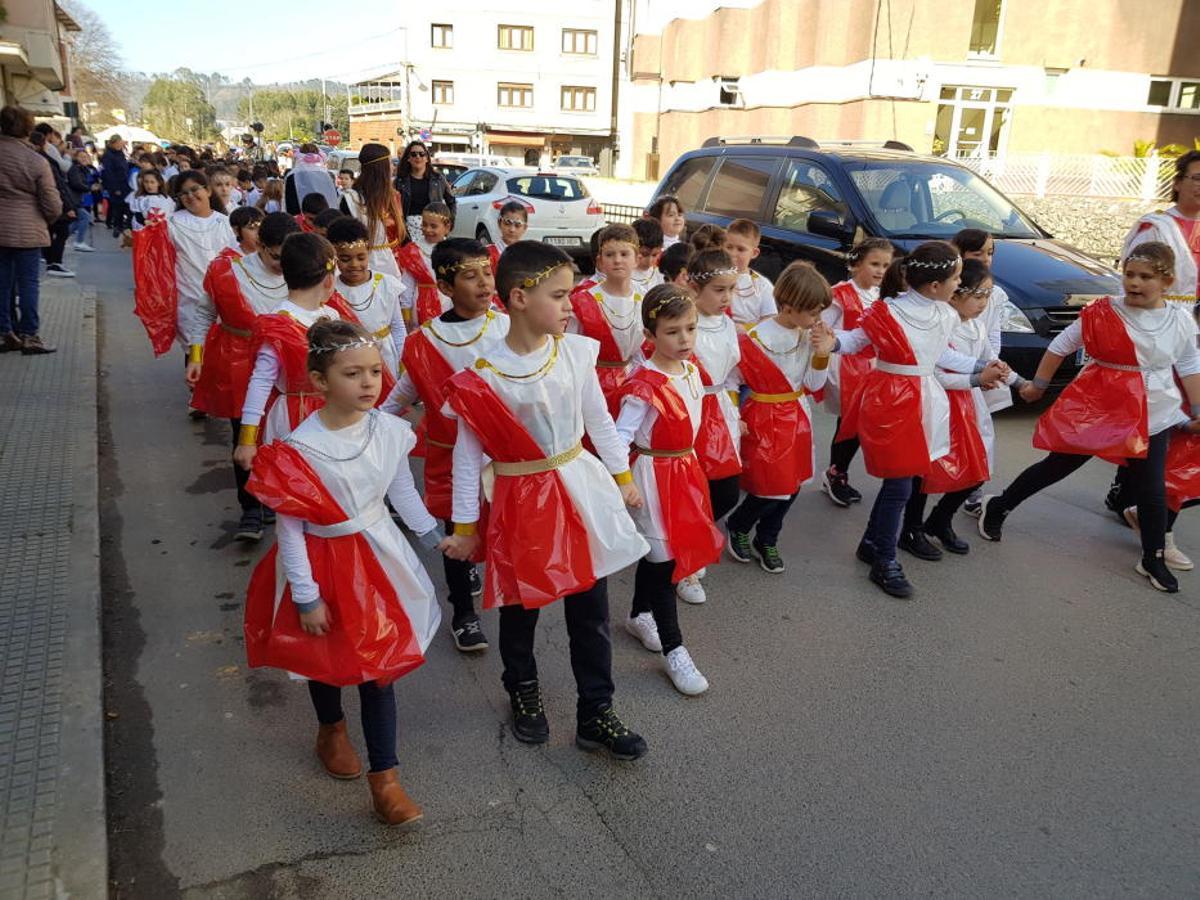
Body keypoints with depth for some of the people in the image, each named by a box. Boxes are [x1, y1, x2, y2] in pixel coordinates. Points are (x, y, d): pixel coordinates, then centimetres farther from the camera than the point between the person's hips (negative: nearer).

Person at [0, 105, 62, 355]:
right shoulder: (36, 161, -13)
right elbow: (52, 204, -10)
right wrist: (49, 219, 10)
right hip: (27, 230, -4)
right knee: (27, 283, 3)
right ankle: (28, 335, 7)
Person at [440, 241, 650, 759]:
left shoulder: (575, 352, -7)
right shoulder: (483, 378, -16)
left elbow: (599, 419, 6)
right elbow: (467, 456, -8)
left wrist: (622, 476, 12)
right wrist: (464, 526, -4)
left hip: (582, 489, 3)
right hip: (522, 501, -3)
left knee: (590, 608, 10)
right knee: (521, 607, 16)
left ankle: (595, 713, 26)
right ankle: (523, 692, 43)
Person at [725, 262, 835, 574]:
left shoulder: (809, 335, -1)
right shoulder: (756, 339, -20)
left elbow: (813, 385, 1)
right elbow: (730, 380, -11)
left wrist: (822, 354, -13)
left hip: (796, 417, 7)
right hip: (765, 421, -6)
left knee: (792, 485, 12)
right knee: (770, 488, -2)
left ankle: (766, 542, 34)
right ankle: (737, 527, 29)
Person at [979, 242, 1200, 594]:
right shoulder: (1102, 313, -9)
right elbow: (1061, 345, 0)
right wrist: (1038, 385, 6)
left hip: (1153, 417, 3)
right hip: (1097, 409, -2)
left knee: (1151, 490, 8)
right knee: (1056, 466, 6)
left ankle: (1153, 560, 25)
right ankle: (999, 506, 25)